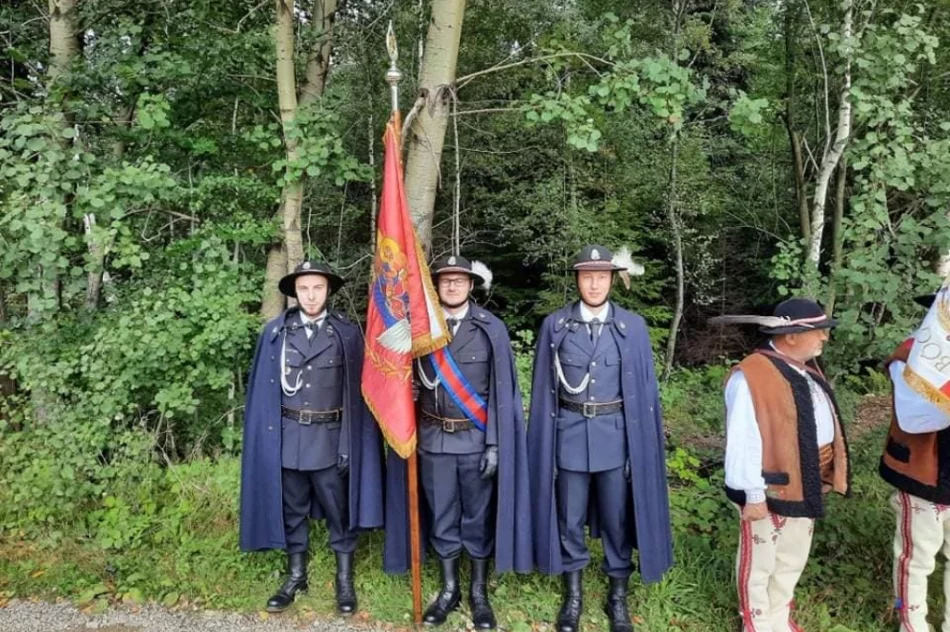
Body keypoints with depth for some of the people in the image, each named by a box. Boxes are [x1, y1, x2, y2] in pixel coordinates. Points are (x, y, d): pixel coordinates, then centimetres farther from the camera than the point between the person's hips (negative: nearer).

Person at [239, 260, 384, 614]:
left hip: (330, 439, -2)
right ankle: (296, 576, 31)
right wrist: (264, 436, 1)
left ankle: (344, 580, 24)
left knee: (339, 511, 8)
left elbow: (358, 391, -2)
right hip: (287, 438, 2)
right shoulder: (275, 332, 2)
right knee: (291, 511, 14)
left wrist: (351, 443, -6)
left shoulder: (347, 334, -2)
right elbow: (262, 388, 5)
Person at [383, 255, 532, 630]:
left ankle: (479, 592, 27)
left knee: (479, 516, 11)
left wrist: (494, 444, -9)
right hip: (433, 439, 2)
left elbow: (502, 392, -5)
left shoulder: (491, 329, -5)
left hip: (476, 438, -2)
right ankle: (449, 589, 30)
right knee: (441, 517, 13)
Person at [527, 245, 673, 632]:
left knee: (618, 519, 10)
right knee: (569, 519, 11)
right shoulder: (555, 325, -1)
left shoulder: (632, 327, -1)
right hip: (570, 434, 0)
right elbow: (544, 388, 2)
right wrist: (543, 440, 2)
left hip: (616, 435, 0)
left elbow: (644, 388, 2)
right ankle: (573, 595, 30)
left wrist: (643, 443, 0)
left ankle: (618, 597, 29)